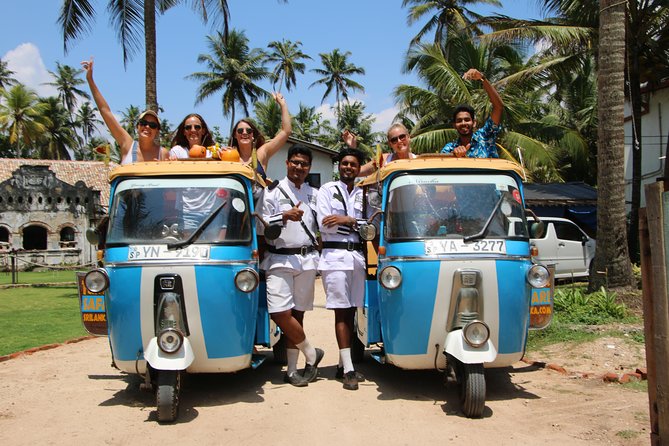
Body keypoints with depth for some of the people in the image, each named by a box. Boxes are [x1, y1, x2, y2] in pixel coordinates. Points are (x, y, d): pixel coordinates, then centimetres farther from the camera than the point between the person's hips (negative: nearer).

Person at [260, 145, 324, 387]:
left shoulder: (314, 194, 16)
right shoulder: (273, 191, 5)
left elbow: (320, 225, 21)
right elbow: (261, 224, -3)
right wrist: (284, 216, -15)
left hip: (306, 260, 3)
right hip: (279, 259, -3)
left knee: (297, 314, 4)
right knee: (280, 313, -13)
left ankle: (292, 369, 13)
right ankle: (311, 353, 7)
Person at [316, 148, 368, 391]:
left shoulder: (362, 194, 15)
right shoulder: (327, 190, 5)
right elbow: (324, 224, -6)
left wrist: (346, 220, -7)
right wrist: (355, 221, -2)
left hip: (357, 256, 4)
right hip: (335, 256, -4)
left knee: (351, 311, 6)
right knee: (341, 312, -7)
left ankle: (343, 365, 15)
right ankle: (348, 370, -7)